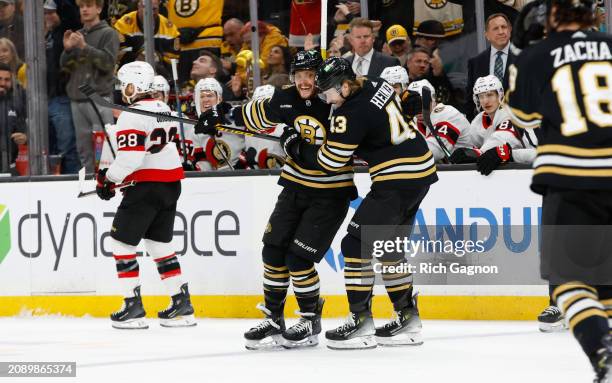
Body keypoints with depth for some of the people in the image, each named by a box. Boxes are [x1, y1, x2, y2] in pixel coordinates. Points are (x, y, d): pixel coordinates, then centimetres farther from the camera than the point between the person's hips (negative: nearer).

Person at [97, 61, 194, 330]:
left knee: (121, 242, 1)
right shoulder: (164, 109, 14)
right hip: (171, 184, 9)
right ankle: (182, 304, 11)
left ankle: (133, 306, -3)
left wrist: (109, 179, -8)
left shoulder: (133, 115, -15)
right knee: (159, 243, 16)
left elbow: (130, 156, -23)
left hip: (146, 186, -9)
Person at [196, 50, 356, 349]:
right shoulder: (287, 100, -2)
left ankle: (311, 320, 9)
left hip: (330, 193, -6)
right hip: (296, 187, 6)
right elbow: (257, 114, 16)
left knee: (299, 258, -10)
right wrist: (221, 116, 14)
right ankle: (273, 319, 14)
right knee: (273, 251, 2)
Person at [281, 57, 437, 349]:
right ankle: (407, 319, 21)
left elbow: (329, 162, -10)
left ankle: (361, 322, -5)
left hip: (398, 180, -10)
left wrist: (294, 147, 4)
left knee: (357, 244, -5)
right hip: (422, 171, 10)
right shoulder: (378, 86, 8)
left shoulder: (352, 114, -18)